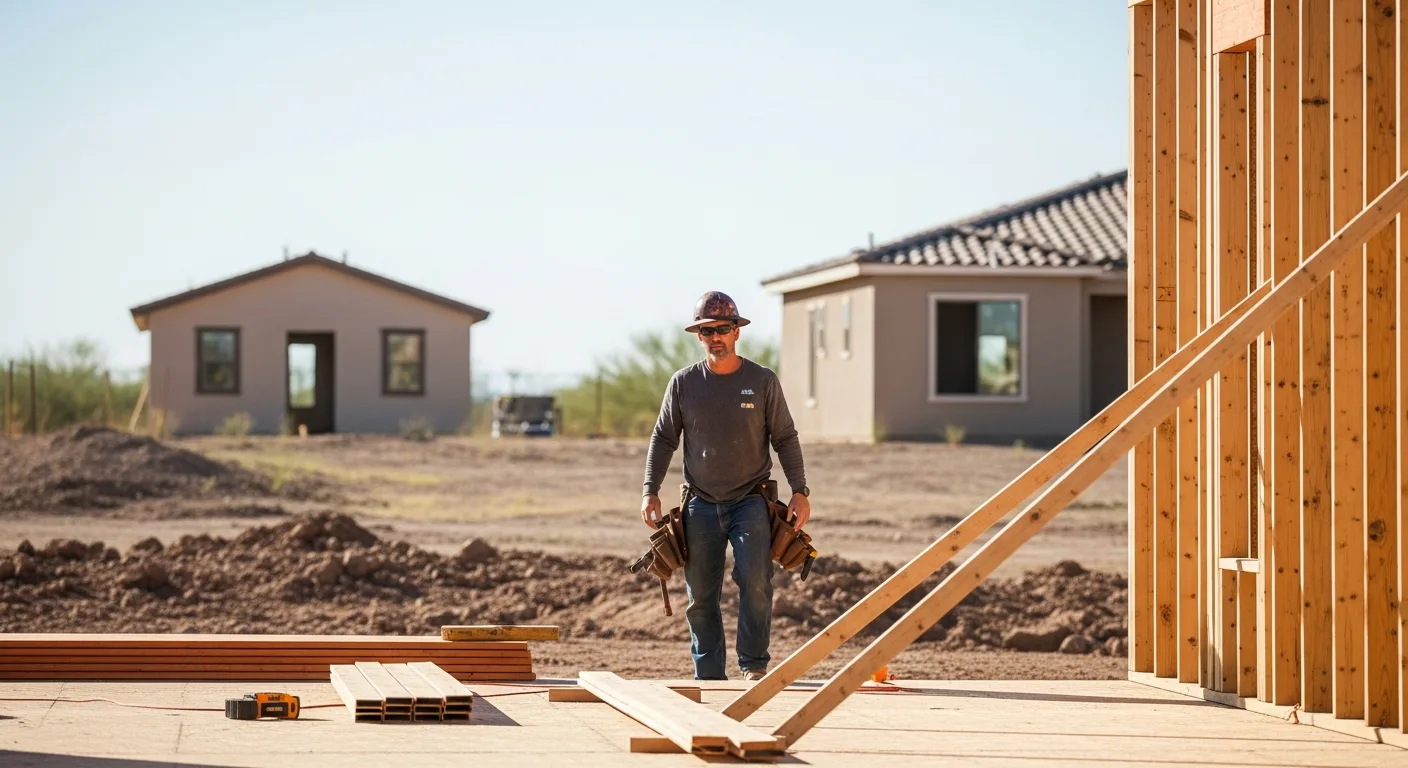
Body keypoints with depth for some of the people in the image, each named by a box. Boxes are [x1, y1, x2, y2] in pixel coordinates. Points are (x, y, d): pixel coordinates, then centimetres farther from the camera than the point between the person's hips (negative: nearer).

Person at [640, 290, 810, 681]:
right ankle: (708, 679, 10)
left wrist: (800, 491, -4)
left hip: (750, 501, -2)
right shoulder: (683, 383, 5)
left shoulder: (763, 381, 1)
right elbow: (663, 439, 10)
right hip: (701, 506, 2)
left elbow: (785, 439, 5)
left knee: (754, 581, -18)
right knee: (701, 597, 3)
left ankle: (754, 666, -9)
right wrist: (650, 492, 0)